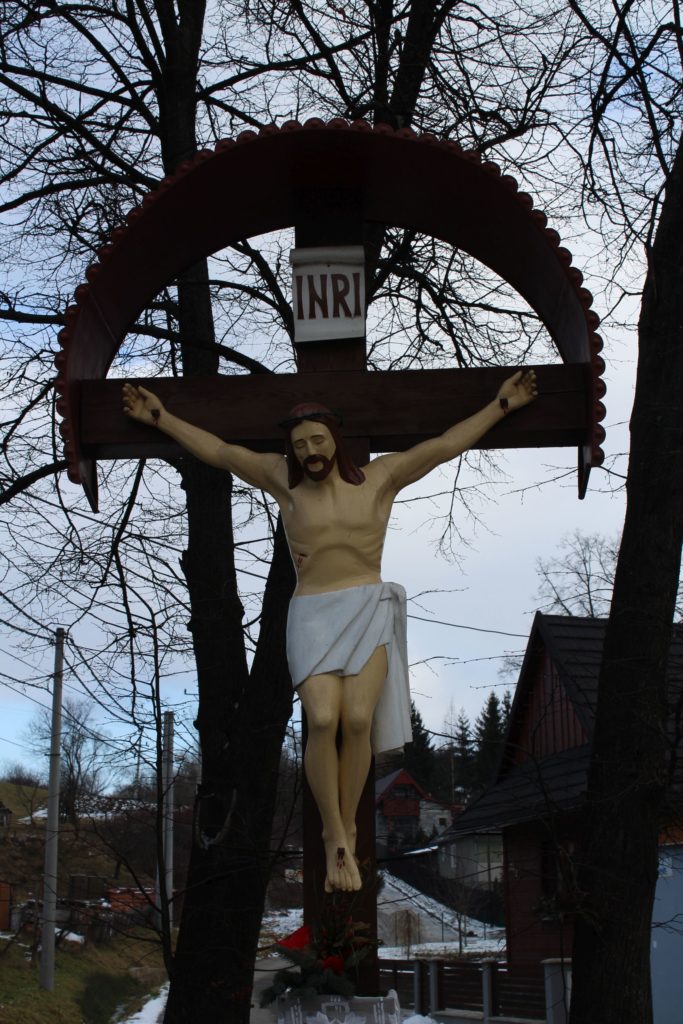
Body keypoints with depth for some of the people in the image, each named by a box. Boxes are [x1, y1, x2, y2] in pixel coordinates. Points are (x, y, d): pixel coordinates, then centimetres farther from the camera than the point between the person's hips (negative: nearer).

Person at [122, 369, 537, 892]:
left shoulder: (380, 475, 9)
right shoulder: (285, 478, 10)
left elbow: (445, 445, 13)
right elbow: (220, 451, 16)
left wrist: (502, 405, 15)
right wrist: (161, 418, 19)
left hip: (369, 608, 0)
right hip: (311, 613, 0)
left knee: (359, 719, -19)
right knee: (322, 720, -21)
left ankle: (346, 826, 0)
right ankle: (336, 838, -8)